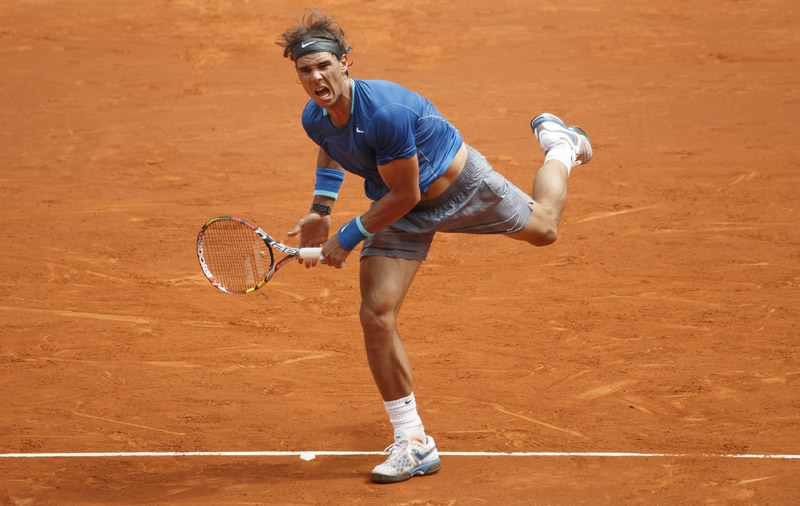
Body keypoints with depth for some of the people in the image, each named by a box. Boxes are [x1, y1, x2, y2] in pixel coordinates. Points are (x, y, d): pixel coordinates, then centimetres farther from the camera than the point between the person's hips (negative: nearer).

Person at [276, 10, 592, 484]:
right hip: (400, 207, 5)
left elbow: (404, 195, -29)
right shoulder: (315, 118, -16)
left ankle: (559, 146, 53)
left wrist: (349, 238, -22)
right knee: (377, 316, -12)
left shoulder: (385, 111, -39)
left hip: (460, 186, -5)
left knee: (542, 228, 20)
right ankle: (414, 443, -2)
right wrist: (321, 210, 5)